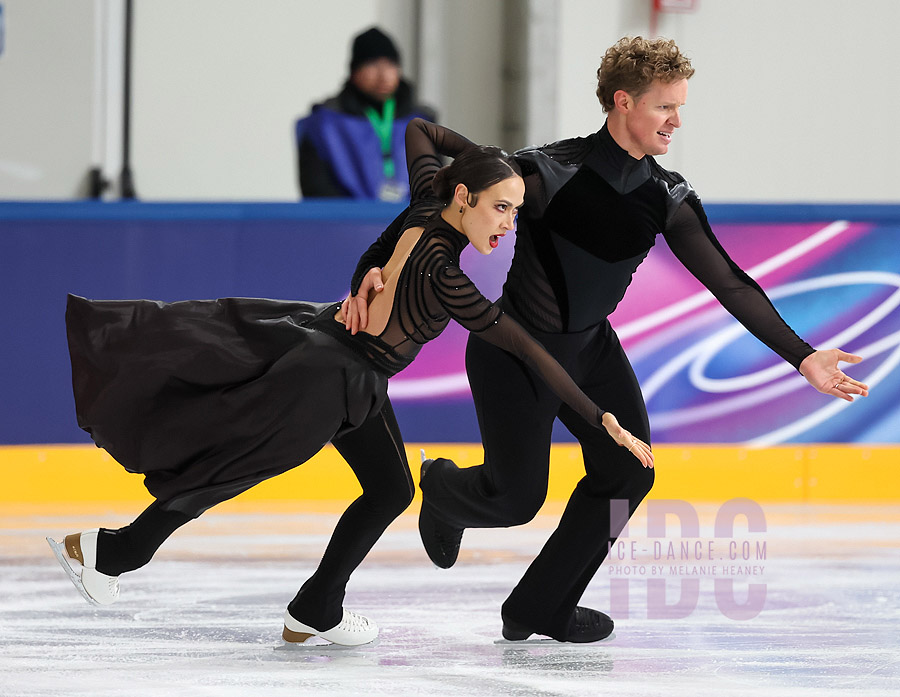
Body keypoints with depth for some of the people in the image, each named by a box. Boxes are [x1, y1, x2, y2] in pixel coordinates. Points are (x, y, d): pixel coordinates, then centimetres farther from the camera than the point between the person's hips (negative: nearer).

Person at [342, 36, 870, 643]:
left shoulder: (667, 198, -8)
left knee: (626, 473, -4)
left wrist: (802, 357, -11)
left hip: (590, 346, 6)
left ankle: (540, 609, 11)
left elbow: (728, 282, -6)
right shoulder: (549, 174, -25)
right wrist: (376, 265, -27)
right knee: (517, 498, -1)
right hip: (516, 352, -6)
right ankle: (441, 489, 37)